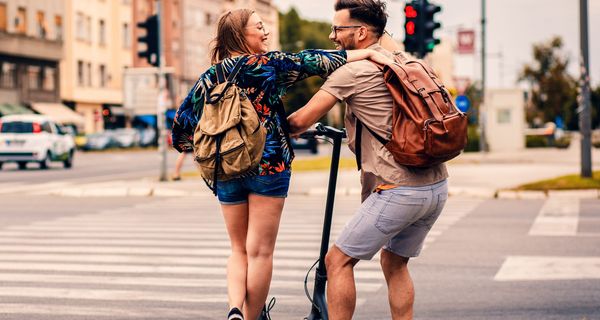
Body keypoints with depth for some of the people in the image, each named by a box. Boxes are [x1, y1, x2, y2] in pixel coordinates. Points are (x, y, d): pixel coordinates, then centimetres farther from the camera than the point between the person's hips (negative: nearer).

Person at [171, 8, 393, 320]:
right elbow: (313, 61, -11)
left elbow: (184, 119, 5)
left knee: (239, 249, 16)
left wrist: (187, 145, 25)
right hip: (269, 166, -4)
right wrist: (369, 52, -13)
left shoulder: (211, 76, 5)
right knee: (260, 251, 4)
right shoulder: (270, 64, -5)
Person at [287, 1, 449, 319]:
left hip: (399, 191, -8)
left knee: (338, 260, 2)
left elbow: (302, 120, -8)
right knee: (394, 263, 22)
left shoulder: (353, 71, -8)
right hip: (438, 186, 8)